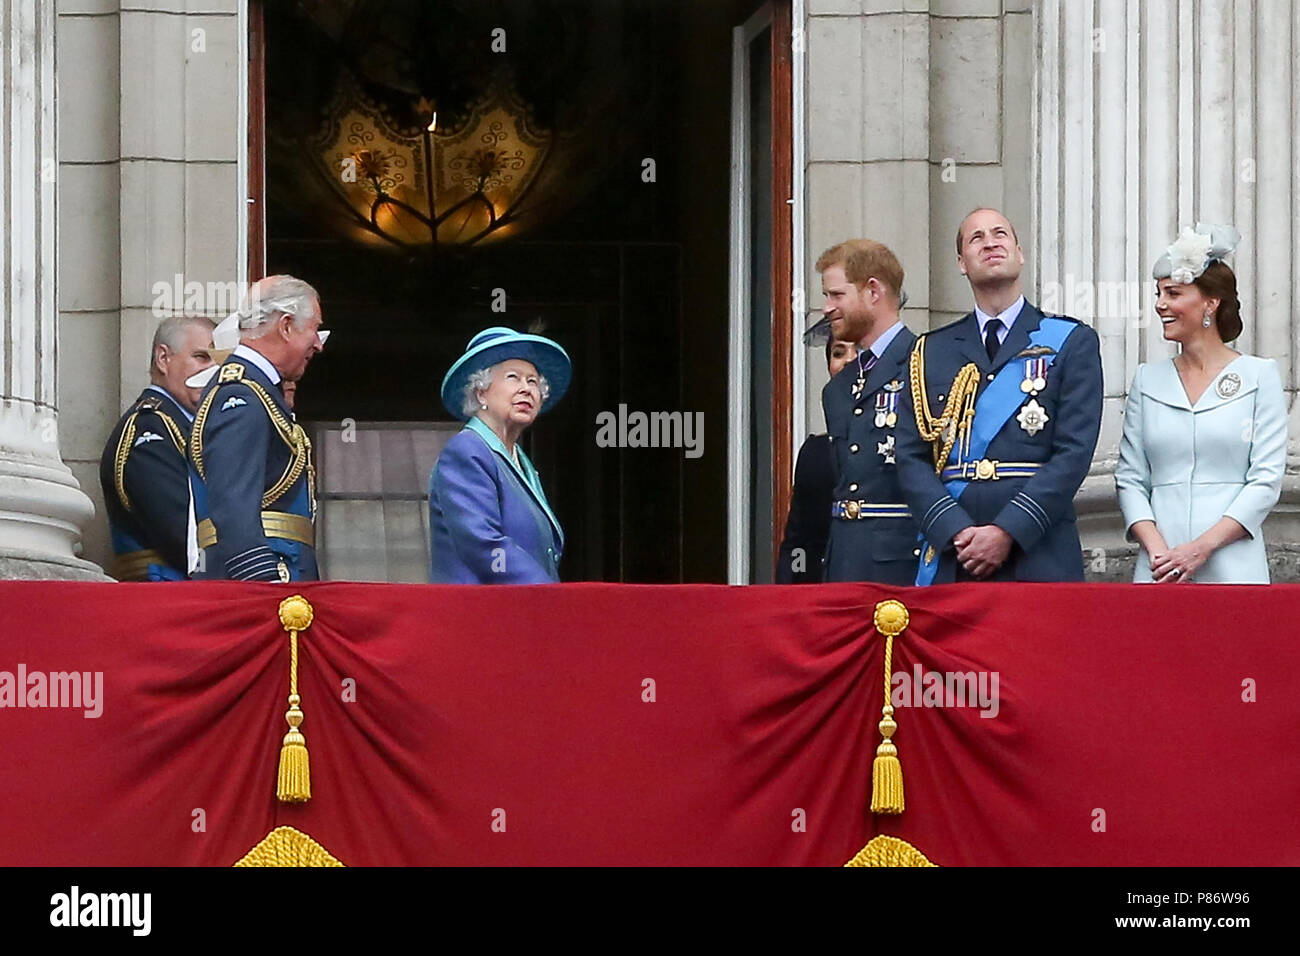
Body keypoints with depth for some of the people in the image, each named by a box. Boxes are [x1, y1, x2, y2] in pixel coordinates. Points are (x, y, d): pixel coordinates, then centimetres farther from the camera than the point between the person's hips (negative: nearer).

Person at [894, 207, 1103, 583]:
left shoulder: (1072, 342, 8)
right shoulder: (929, 352, 16)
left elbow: (1074, 453, -2)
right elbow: (912, 458, 8)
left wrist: (1008, 531, -12)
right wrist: (955, 532, -9)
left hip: (1038, 560, -2)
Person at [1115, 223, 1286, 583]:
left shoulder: (1259, 375, 3)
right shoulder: (1148, 380, 12)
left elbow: (1267, 480, -3)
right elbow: (1130, 478, 8)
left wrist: (1201, 548, -13)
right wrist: (1156, 549, -9)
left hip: (1233, 568, -2)